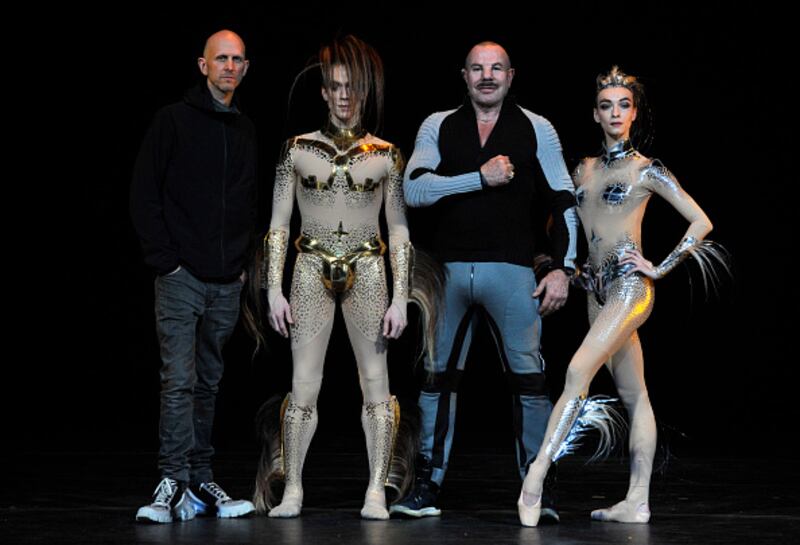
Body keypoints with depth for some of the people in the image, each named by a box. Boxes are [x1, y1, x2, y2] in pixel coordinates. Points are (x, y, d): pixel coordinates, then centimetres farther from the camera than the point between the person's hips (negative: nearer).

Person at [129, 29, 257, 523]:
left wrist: (245, 261, 9)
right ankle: (175, 484, -9)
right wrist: (165, 257, -11)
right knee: (179, 382, -10)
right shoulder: (174, 120, -2)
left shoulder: (246, 131, 14)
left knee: (209, 384, 10)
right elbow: (144, 195, -5)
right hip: (182, 277, -5)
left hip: (227, 282, 5)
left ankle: (201, 481, 16)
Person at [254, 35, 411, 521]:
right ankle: (292, 490, 7)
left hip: (368, 273, 0)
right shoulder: (298, 150, 4)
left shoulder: (385, 155, 4)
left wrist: (400, 298, 0)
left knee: (376, 384, 0)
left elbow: (399, 231, 6)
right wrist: (275, 290, -1)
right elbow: (279, 225, 5)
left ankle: (376, 492, 6)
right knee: (304, 386, -1)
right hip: (312, 272, 0)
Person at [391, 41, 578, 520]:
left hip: (512, 270, -1)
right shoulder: (438, 127, 9)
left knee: (529, 380, -5)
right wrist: (480, 178, -12)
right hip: (449, 269, 2)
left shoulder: (537, 130, 7)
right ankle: (428, 487, 13)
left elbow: (564, 202, 6)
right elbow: (414, 189, -5)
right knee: (438, 376, 5)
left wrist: (563, 268, -3)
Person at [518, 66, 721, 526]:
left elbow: (702, 222, -5)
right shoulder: (584, 170, 14)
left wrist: (662, 268, -6)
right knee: (633, 394, 8)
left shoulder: (647, 170, -3)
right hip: (598, 288, 7)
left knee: (579, 371, -22)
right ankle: (637, 502, 7)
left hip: (630, 285, -7)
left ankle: (536, 477, -25)